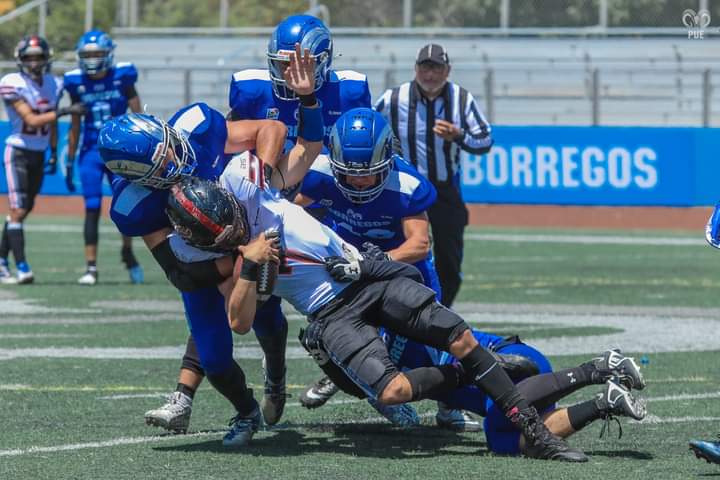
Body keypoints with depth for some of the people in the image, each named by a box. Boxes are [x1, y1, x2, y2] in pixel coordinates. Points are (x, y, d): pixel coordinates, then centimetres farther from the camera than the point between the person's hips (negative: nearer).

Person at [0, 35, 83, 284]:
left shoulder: (53, 85, 4)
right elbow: (31, 119, -22)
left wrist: (54, 154, 14)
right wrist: (64, 111, -29)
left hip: (39, 154, 6)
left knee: (24, 209, 12)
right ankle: (22, 268, -20)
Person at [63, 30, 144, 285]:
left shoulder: (122, 77, -3)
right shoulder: (77, 83, 2)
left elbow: (138, 118, 2)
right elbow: (75, 125, 11)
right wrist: (70, 162, 12)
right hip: (91, 151, 1)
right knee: (92, 209, -4)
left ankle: (128, 253, 25)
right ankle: (91, 267, 0)